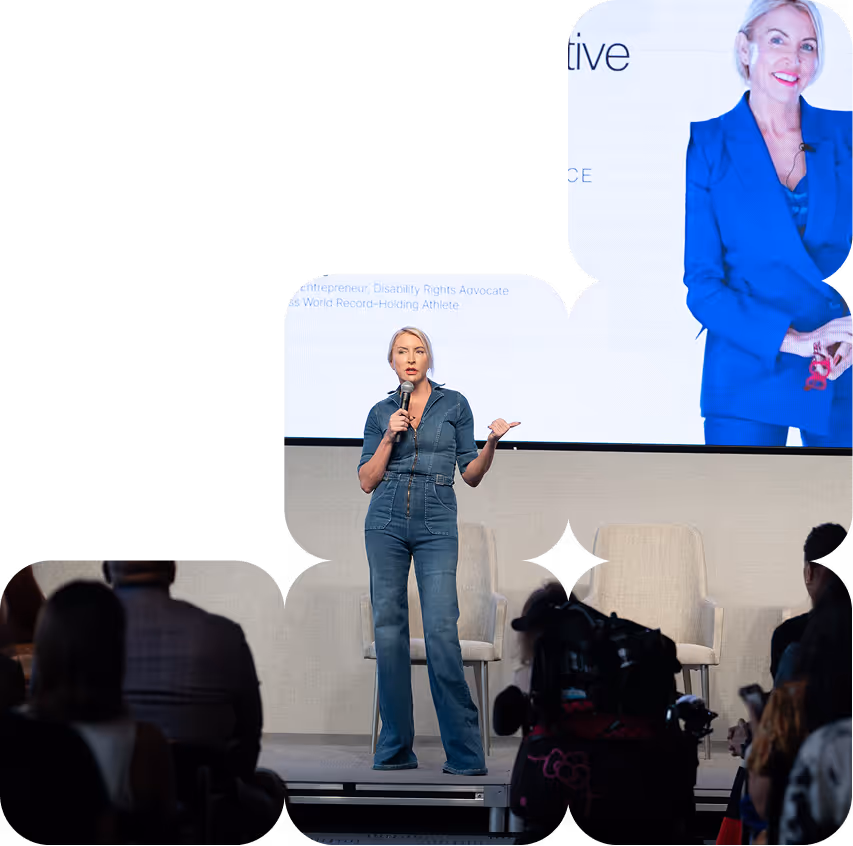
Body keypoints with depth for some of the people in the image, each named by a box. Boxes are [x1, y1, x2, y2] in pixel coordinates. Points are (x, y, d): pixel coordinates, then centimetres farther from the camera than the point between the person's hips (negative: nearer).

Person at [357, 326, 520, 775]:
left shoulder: (454, 405, 7)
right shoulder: (381, 413, 11)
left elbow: (471, 475, 7)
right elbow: (367, 481, 6)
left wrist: (492, 443, -11)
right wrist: (390, 438, -6)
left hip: (437, 525, -2)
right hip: (387, 523, 2)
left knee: (441, 629, -12)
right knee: (388, 628, 0)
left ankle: (464, 751, -9)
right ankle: (395, 749, 7)